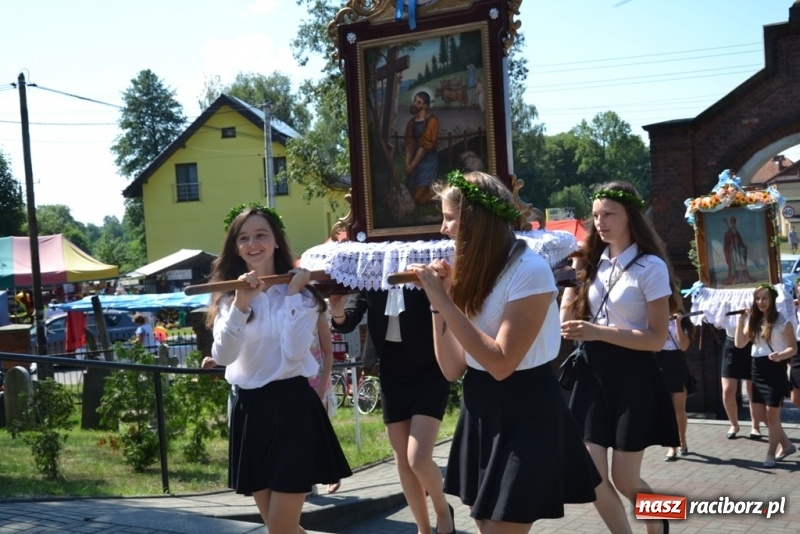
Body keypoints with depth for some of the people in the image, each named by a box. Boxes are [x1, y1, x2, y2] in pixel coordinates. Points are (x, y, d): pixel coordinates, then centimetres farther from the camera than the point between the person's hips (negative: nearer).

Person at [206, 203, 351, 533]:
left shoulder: (300, 291, -3)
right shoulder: (229, 295, 4)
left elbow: (294, 352, -18)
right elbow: (222, 356, -12)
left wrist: (292, 295, -16)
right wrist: (240, 303, -23)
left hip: (292, 408, -4)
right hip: (249, 410, 4)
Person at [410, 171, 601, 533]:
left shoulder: (529, 271, -18)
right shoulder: (471, 271, 5)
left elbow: (501, 363, -24)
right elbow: (452, 369, 4)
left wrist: (444, 301, -21)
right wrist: (438, 301, -7)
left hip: (525, 414, -8)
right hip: (480, 411, 8)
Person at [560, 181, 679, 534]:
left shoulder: (650, 267, -10)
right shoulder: (592, 261, 7)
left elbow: (657, 338, -14)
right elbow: (567, 322, 7)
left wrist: (598, 332, -21)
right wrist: (572, 276, -4)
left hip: (633, 377, -5)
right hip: (594, 374, 5)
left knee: (625, 481, 4)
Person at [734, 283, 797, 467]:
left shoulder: (782, 322, -7)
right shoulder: (753, 321, 9)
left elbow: (793, 348, -8)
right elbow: (740, 344, 5)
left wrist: (780, 355, -28)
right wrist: (740, 323, -7)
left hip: (775, 370, -6)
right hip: (758, 369, 6)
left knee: (772, 415, -4)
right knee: (763, 415, 11)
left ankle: (771, 455, 3)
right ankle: (787, 445, 29)